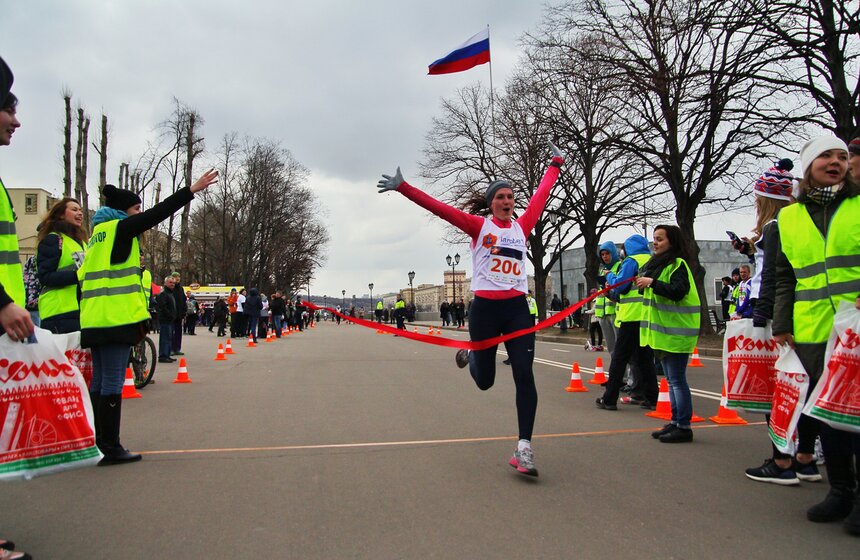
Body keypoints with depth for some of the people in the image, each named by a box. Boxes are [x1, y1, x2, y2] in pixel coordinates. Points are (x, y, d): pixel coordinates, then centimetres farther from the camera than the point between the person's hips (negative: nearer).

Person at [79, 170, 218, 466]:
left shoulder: (99, 234, 21)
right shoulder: (119, 228, -5)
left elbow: (85, 277, 22)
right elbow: (158, 213, -10)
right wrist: (192, 189, -9)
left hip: (94, 320, 10)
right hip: (116, 318, -10)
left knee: (100, 380, 13)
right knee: (113, 381, -6)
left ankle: (98, 443, 22)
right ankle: (110, 448, -2)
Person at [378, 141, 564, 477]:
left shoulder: (521, 226, 11)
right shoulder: (479, 225, 0)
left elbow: (540, 196, 24)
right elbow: (439, 208, -8)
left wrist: (555, 165, 35)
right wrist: (403, 187, -14)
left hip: (517, 309, 3)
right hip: (485, 308, -3)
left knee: (524, 376, -8)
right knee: (485, 381, 9)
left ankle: (523, 449, -3)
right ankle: (470, 358, 46)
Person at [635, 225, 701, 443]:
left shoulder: (678, 264, -11)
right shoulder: (657, 263, 18)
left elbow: (678, 292, -24)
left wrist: (652, 283, -24)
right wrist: (644, 284, 8)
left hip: (675, 332, -10)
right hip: (662, 332, 10)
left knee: (677, 380, -7)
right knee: (671, 380, 14)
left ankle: (683, 427, 0)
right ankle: (675, 422, 22)